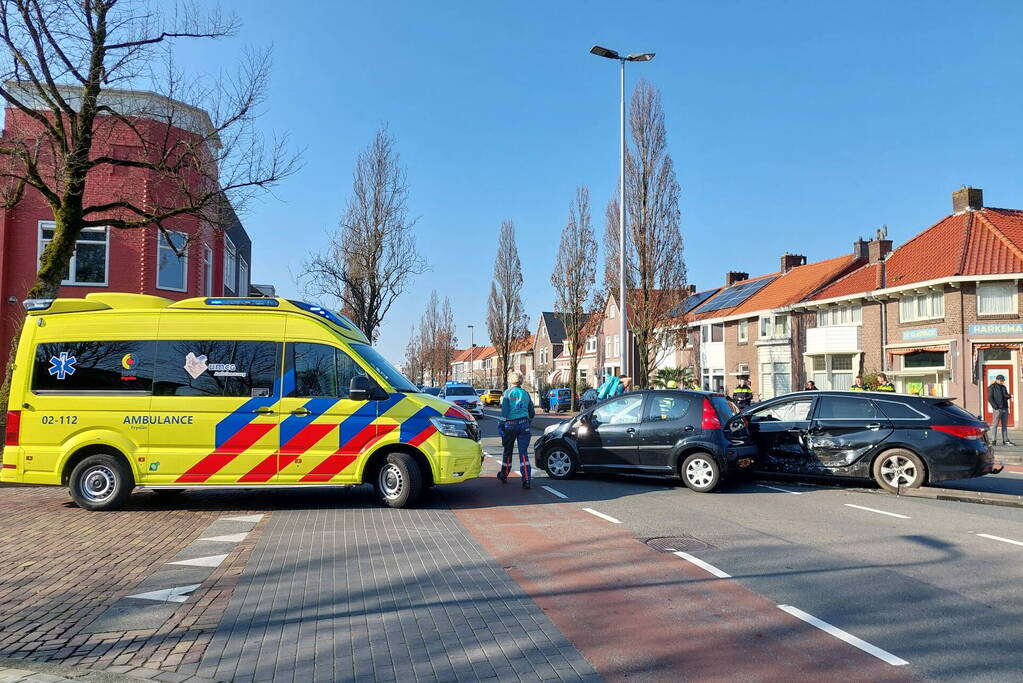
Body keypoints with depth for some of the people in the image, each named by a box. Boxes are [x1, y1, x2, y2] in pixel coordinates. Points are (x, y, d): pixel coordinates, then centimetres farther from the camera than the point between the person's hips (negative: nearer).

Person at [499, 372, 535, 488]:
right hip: (524, 424, 2)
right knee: (523, 452, -3)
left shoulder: (507, 393, -2)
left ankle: (504, 476, 31)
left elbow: (504, 412, -10)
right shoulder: (525, 394, 11)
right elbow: (532, 413, 17)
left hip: (510, 424, -2)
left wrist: (501, 426, -7)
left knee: (508, 451, 14)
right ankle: (526, 481, -14)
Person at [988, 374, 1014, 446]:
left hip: (1005, 408, 7)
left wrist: (1009, 396, -5)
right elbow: (990, 398, -8)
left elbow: (1006, 396, 19)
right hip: (997, 409, -7)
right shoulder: (992, 387, -2)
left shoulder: (1003, 387, 18)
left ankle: (1006, 441, 10)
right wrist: (995, 407, -16)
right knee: (995, 424, -4)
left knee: (1005, 425, 7)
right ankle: (993, 440, -2)